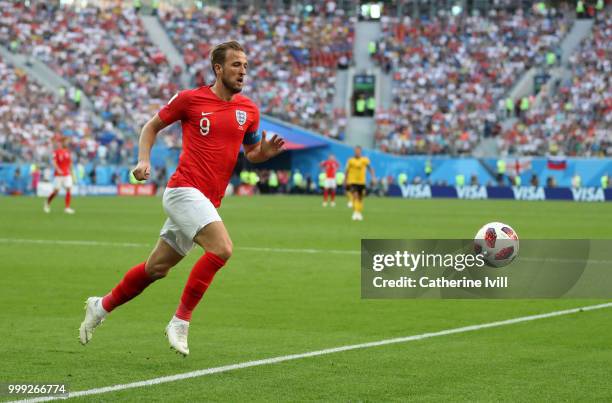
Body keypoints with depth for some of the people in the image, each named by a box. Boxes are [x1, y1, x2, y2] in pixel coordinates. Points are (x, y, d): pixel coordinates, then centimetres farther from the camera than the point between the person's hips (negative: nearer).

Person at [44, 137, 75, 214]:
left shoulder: (68, 152, 10)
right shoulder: (57, 152, -7)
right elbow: (54, 162, -14)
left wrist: (70, 171, 17)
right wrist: (58, 170, -28)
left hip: (67, 175, 5)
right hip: (58, 175, -5)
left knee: (69, 189, -10)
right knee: (56, 191, -1)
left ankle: (67, 207, -7)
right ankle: (47, 202, 25)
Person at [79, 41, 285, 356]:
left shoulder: (248, 109, 9)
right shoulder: (190, 99, -3)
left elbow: (251, 152, 21)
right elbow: (153, 126, 10)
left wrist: (265, 152, -2)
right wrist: (143, 161, -4)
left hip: (208, 201, 6)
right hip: (184, 190, -6)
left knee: (156, 268, 14)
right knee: (222, 248, -26)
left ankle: (101, 306, 34)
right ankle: (180, 321, -16)